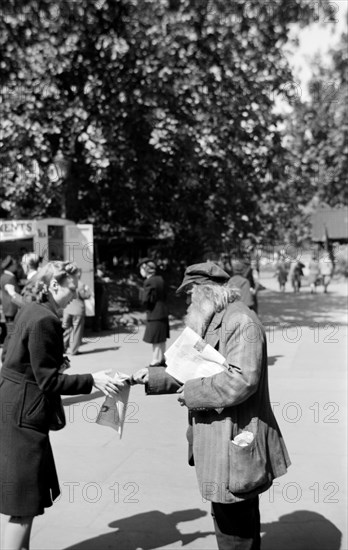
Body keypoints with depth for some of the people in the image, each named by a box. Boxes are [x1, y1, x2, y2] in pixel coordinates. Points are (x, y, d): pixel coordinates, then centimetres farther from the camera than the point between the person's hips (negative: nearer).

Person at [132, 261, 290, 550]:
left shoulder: (241, 323, -19)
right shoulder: (214, 323, 15)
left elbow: (240, 381, -30)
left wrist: (191, 392, -19)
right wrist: (154, 376, 11)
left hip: (235, 446, -10)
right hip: (220, 442, 10)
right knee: (242, 519, 24)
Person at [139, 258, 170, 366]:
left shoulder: (149, 282, -17)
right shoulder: (160, 279, 7)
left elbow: (145, 300, -21)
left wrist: (147, 307, -1)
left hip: (154, 314, -8)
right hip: (163, 312, 8)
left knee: (156, 340, 1)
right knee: (161, 339, 17)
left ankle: (155, 361, 8)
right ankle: (162, 359, 26)